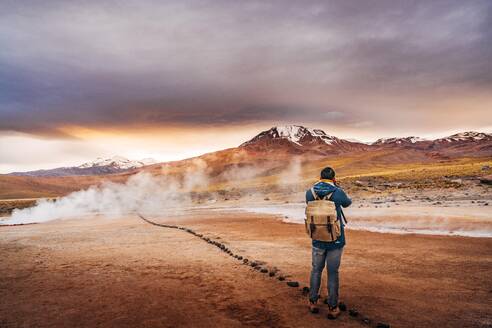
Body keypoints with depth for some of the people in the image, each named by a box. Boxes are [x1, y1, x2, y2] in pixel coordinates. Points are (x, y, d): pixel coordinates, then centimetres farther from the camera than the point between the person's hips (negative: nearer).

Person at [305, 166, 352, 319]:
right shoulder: (338, 192, -14)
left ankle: (313, 303, 26)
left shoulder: (309, 193, -7)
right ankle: (333, 308, 16)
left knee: (316, 270, 18)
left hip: (318, 239, 2)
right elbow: (347, 203, 8)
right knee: (332, 273, 8)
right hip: (335, 240, -2)